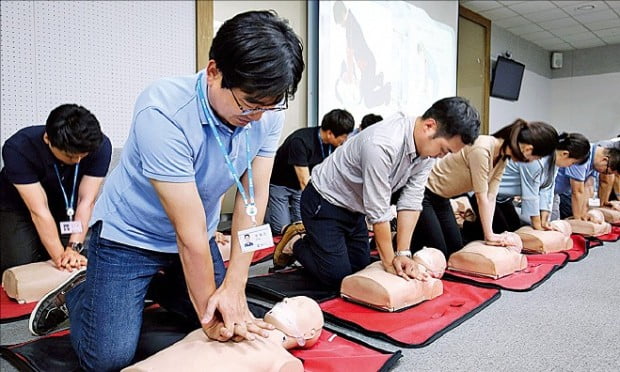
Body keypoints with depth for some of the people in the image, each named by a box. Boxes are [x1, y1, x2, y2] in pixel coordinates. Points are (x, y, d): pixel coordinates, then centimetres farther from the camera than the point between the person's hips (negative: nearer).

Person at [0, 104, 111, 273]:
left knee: (77, 263, -11)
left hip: (67, 207, 2)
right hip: (18, 206, -2)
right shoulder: (18, 149, -33)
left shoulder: (100, 146, -28)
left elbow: (86, 201, -25)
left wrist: (74, 247, -33)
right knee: (20, 264, -16)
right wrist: (60, 257, -34)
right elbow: (39, 211, -33)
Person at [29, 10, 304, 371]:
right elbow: (190, 232, -29)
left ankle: (155, 287, 29)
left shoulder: (267, 111, -17)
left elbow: (253, 197, -15)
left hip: (199, 239, 5)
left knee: (234, 324, 7)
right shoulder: (163, 112, -33)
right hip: (130, 234, -5)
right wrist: (208, 314, -20)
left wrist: (234, 286, -21)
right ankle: (78, 293, 23)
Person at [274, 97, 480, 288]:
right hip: (324, 202, -8)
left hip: (354, 208, 8)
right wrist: (390, 262, -18)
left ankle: (309, 235, 30)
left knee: (361, 268, 14)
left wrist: (403, 253, -14)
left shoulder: (427, 147, -10)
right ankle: (295, 243, 16)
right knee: (337, 275, -8)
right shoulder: (382, 144, -36)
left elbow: (411, 201, -9)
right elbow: (378, 211, -29)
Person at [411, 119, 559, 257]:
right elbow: (482, 197, -22)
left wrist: (489, 234, -6)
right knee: (439, 252, -9)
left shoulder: (502, 158, 2)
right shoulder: (482, 149, -26)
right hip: (423, 194, -9)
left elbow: (491, 197, 0)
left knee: (455, 248, 10)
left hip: (441, 199, 9)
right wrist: (489, 235, -14)